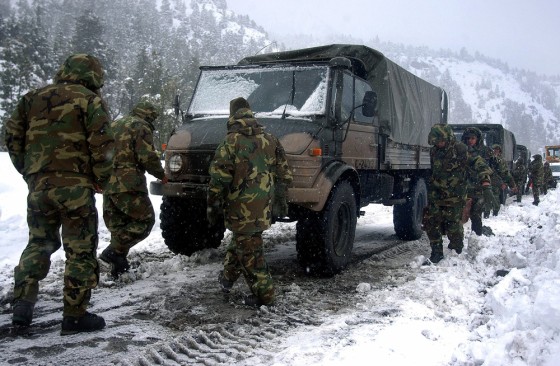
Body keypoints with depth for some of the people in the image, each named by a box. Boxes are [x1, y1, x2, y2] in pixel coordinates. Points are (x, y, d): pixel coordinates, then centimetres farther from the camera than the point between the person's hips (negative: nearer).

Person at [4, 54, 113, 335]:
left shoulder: (33, 98, 14)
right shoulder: (89, 100, -3)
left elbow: (12, 137, 13)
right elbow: (102, 145, -12)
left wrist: (29, 172, 18)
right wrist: (101, 180, 0)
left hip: (38, 185, 6)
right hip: (75, 186, -5)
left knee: (39, 243, 22)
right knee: (80, 251, 3)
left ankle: (23, 303, 16)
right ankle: (75, 316, 7)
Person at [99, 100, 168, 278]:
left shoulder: (114, 125, 21)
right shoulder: (141, 127, -4)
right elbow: (147, 157, -13)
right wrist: (161, 175, 1)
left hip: (108, 183, 9)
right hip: (127, 184, -8)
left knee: (118, 225, 14)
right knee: (145, 220, -1)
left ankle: (118, 267, 14)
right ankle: (112, 253, -10)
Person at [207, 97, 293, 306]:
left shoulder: (231, 142, -11)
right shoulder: (270, 141, 5)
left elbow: (219, 179, -13)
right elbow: (285, 176, 8)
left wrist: (213, 208, -4)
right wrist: (277, 200, 24)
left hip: (241, 209, -6)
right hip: (264, 209, 6)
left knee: (249, 251, 5)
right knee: (241, 242, 24)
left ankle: (264, 295, 11)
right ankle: (228, 277, 41)